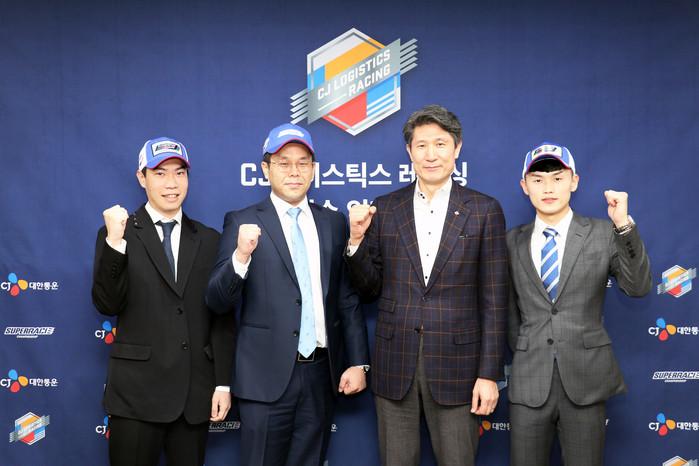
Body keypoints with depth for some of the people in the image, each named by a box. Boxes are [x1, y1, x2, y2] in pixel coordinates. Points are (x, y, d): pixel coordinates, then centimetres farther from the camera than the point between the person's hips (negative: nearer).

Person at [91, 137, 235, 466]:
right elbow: (107, 305, -9)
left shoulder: (209, 240, 9)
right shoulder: (117, 235, 2)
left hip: (196, 394, 2)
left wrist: (223, 383, 3)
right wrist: (115, 242, -20)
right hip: (137, 391, -2)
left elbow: (223, 318, 8)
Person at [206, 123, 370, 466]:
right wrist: (241, 256, -24)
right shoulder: (242, 223, -1)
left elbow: (348, 299, 12)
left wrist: (358, 362, 6)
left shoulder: (333, 223, 10)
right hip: (267, 376, -3)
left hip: (321, 373, 4)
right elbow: (217, 302, -7)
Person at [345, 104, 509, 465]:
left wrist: (489, 374, -6)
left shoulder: (484, 211, -1)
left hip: (454, 366, -2)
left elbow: (494, 300, -2)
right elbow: (370, 289, 8)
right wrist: (357, 239, -8)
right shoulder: (384, 209, 4)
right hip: (395, 366, 2)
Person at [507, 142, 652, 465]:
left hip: (585, 381, -1)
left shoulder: (603, 234, 1)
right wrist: (521, 352, 9)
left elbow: (638, 288, -10)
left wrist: (624, 226, -18)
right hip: (529, 382, 2)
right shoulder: (513, 241, 6)